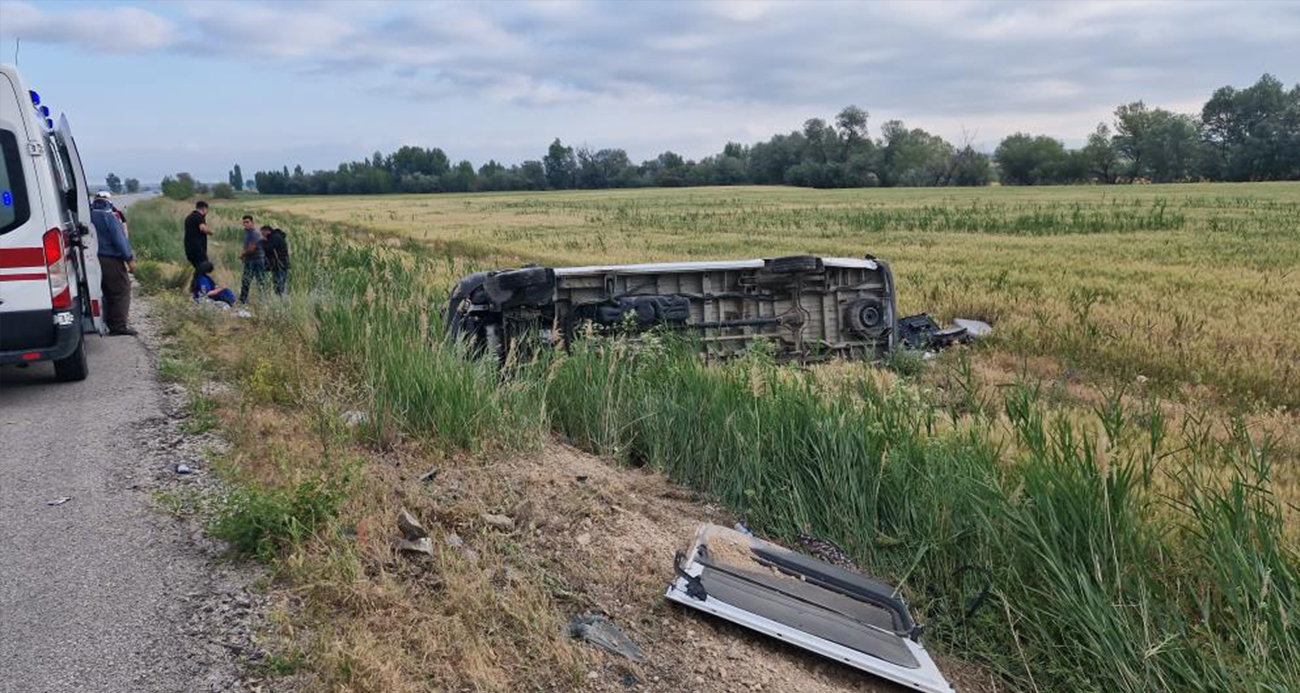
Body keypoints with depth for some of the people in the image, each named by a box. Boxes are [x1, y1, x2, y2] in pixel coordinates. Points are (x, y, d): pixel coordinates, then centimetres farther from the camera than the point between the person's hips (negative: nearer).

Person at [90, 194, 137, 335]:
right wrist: (130, 259, -11)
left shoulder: (90, 216, 9)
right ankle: (119, 325, -7)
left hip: (96, 259, 8)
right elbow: (120, 239, -14)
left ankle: (110, 324, 20)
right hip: (111, 260, -8)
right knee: (122, 291, -3)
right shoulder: (109, 217, -11)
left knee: (108, 292, 16)